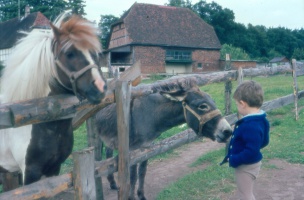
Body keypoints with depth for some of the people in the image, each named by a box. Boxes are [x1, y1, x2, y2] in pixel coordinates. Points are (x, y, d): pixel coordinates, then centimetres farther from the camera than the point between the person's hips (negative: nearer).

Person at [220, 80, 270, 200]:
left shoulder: (251, 126, -34)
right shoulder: (259, 119, -2)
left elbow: (251, 152, -35)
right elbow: (264, 142, 10)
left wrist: (233, 160, -24)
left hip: (246, 166, -10)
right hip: (249, 164, 10)